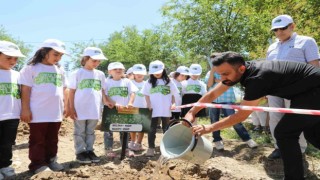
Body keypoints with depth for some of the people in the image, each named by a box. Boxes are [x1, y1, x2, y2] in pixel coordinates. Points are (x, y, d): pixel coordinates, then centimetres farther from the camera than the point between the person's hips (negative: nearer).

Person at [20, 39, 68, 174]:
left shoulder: (60, 71, 12)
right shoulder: (32, 68, -5)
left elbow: (64, 89, 17)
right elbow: (25, 89, -8)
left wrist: (65, 105, 12)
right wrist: (25, 109, -11)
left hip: (56, 112, 6)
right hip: (38, 113, -5)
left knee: (52, 140, 15)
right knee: (37, 140, 5)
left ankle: (51, 160, 28)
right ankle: (37, 164, 16)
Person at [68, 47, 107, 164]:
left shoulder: (100, 75, 5)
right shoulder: (77, 74, -5)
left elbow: (102, 91, 13)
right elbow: (71, 92, -3)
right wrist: (71, 108, -6)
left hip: (94, 110, 3)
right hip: (80, 110, -3)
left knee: (90, 132, 15)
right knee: (80, 132, 8)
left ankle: (89, 151, 26)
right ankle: (80, 152, 19)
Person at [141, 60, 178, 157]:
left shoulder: (168, 81, 3)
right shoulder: (149, 82, 1)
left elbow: (172, 94, 7)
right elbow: (146, 95, 5)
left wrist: (173, 103, -6)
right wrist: (148, 105, -7)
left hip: (166, 110, 1)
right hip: (153, 110, -1)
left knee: (166, 129, 13)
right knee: (152, 129, 2)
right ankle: (151, 148, 8)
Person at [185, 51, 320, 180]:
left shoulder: (257, 78, -34)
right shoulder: (238, 71, -8)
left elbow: (241, 116, -27)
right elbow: (213, 94, -4)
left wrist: (209, 128, -22)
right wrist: (191, 113, -10)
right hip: (307, 91, 9)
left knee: (284, 133, -10)